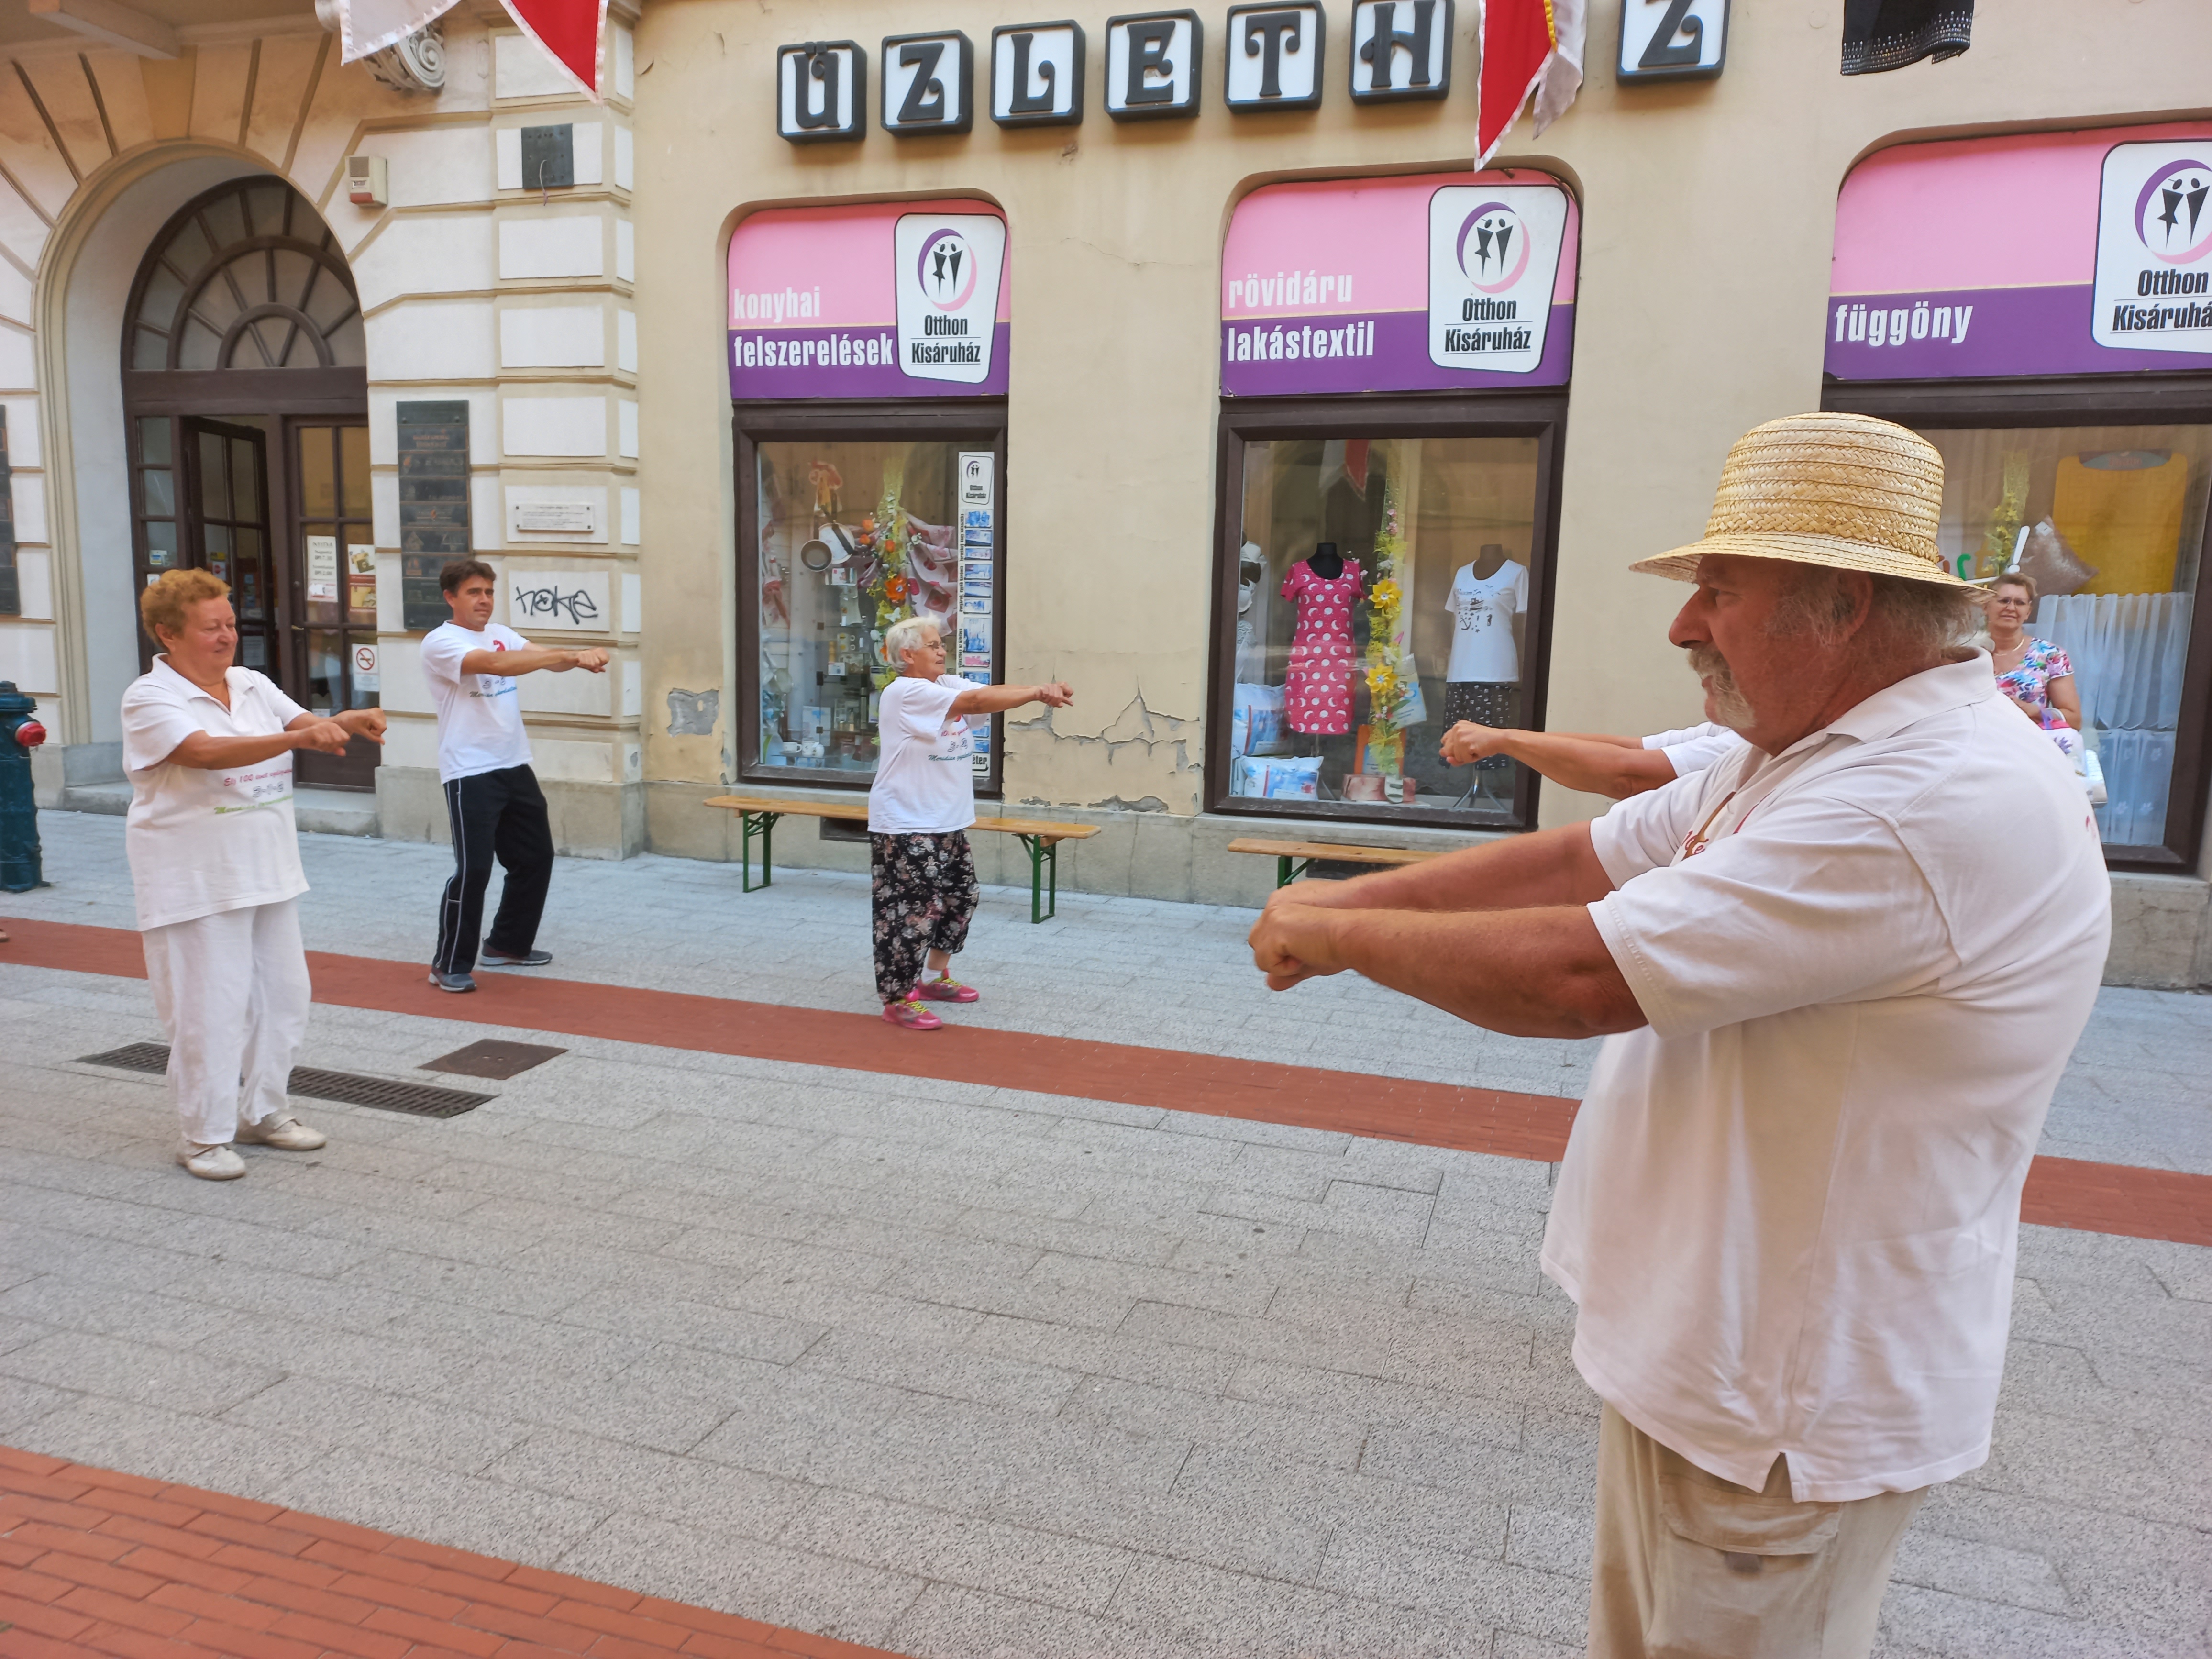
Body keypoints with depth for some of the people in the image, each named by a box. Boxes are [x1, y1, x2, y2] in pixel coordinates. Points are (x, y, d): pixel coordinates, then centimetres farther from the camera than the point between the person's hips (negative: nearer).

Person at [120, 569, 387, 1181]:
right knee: (210, 1009, -1)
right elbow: (206, 752, -28)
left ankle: (262, 1111, 31)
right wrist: (299, 737, -41)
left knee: (282, 996, 14)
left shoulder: (253, 685, 9)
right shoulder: (150, 698, -12)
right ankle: (204, 1136, 14)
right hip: (197, 884, -7)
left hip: (268, 872, 7)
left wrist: (348, 722, -24)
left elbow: (311, 726, 0)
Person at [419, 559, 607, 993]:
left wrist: (579, 658, -24)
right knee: (473, 868, -9)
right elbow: (498, 664, -28)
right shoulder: (440, 642, -12)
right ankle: (450, 964, 5)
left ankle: (507, 945, 31)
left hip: (515, 766, 8)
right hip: (470, 773, -8)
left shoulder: (500, 634, 12)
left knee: (535, 857, 15)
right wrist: (572, 655, -34)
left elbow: (543, 658, -1)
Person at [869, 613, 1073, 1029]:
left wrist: (1041, 691, -21)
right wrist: (1039, 693, -26)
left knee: (961, 897, 18)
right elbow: (979, 702, -26)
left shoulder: (948, 684, 9)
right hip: (906, 827, -10)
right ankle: (898, 1000, 6)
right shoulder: (905, 693, -18)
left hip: (947, 823, 10)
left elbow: (992, 692, -4)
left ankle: (935, 978, 34)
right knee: (912, 911, -6)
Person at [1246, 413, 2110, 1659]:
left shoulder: (1939, 799, -29)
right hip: (1711, 1343, 9)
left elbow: (1578, 976, -31)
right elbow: (1581, 860, 6)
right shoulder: (1796, 762, 7)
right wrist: (1353, 897, -2)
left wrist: (1334, 934, -18)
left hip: (1783, 1402, -9)